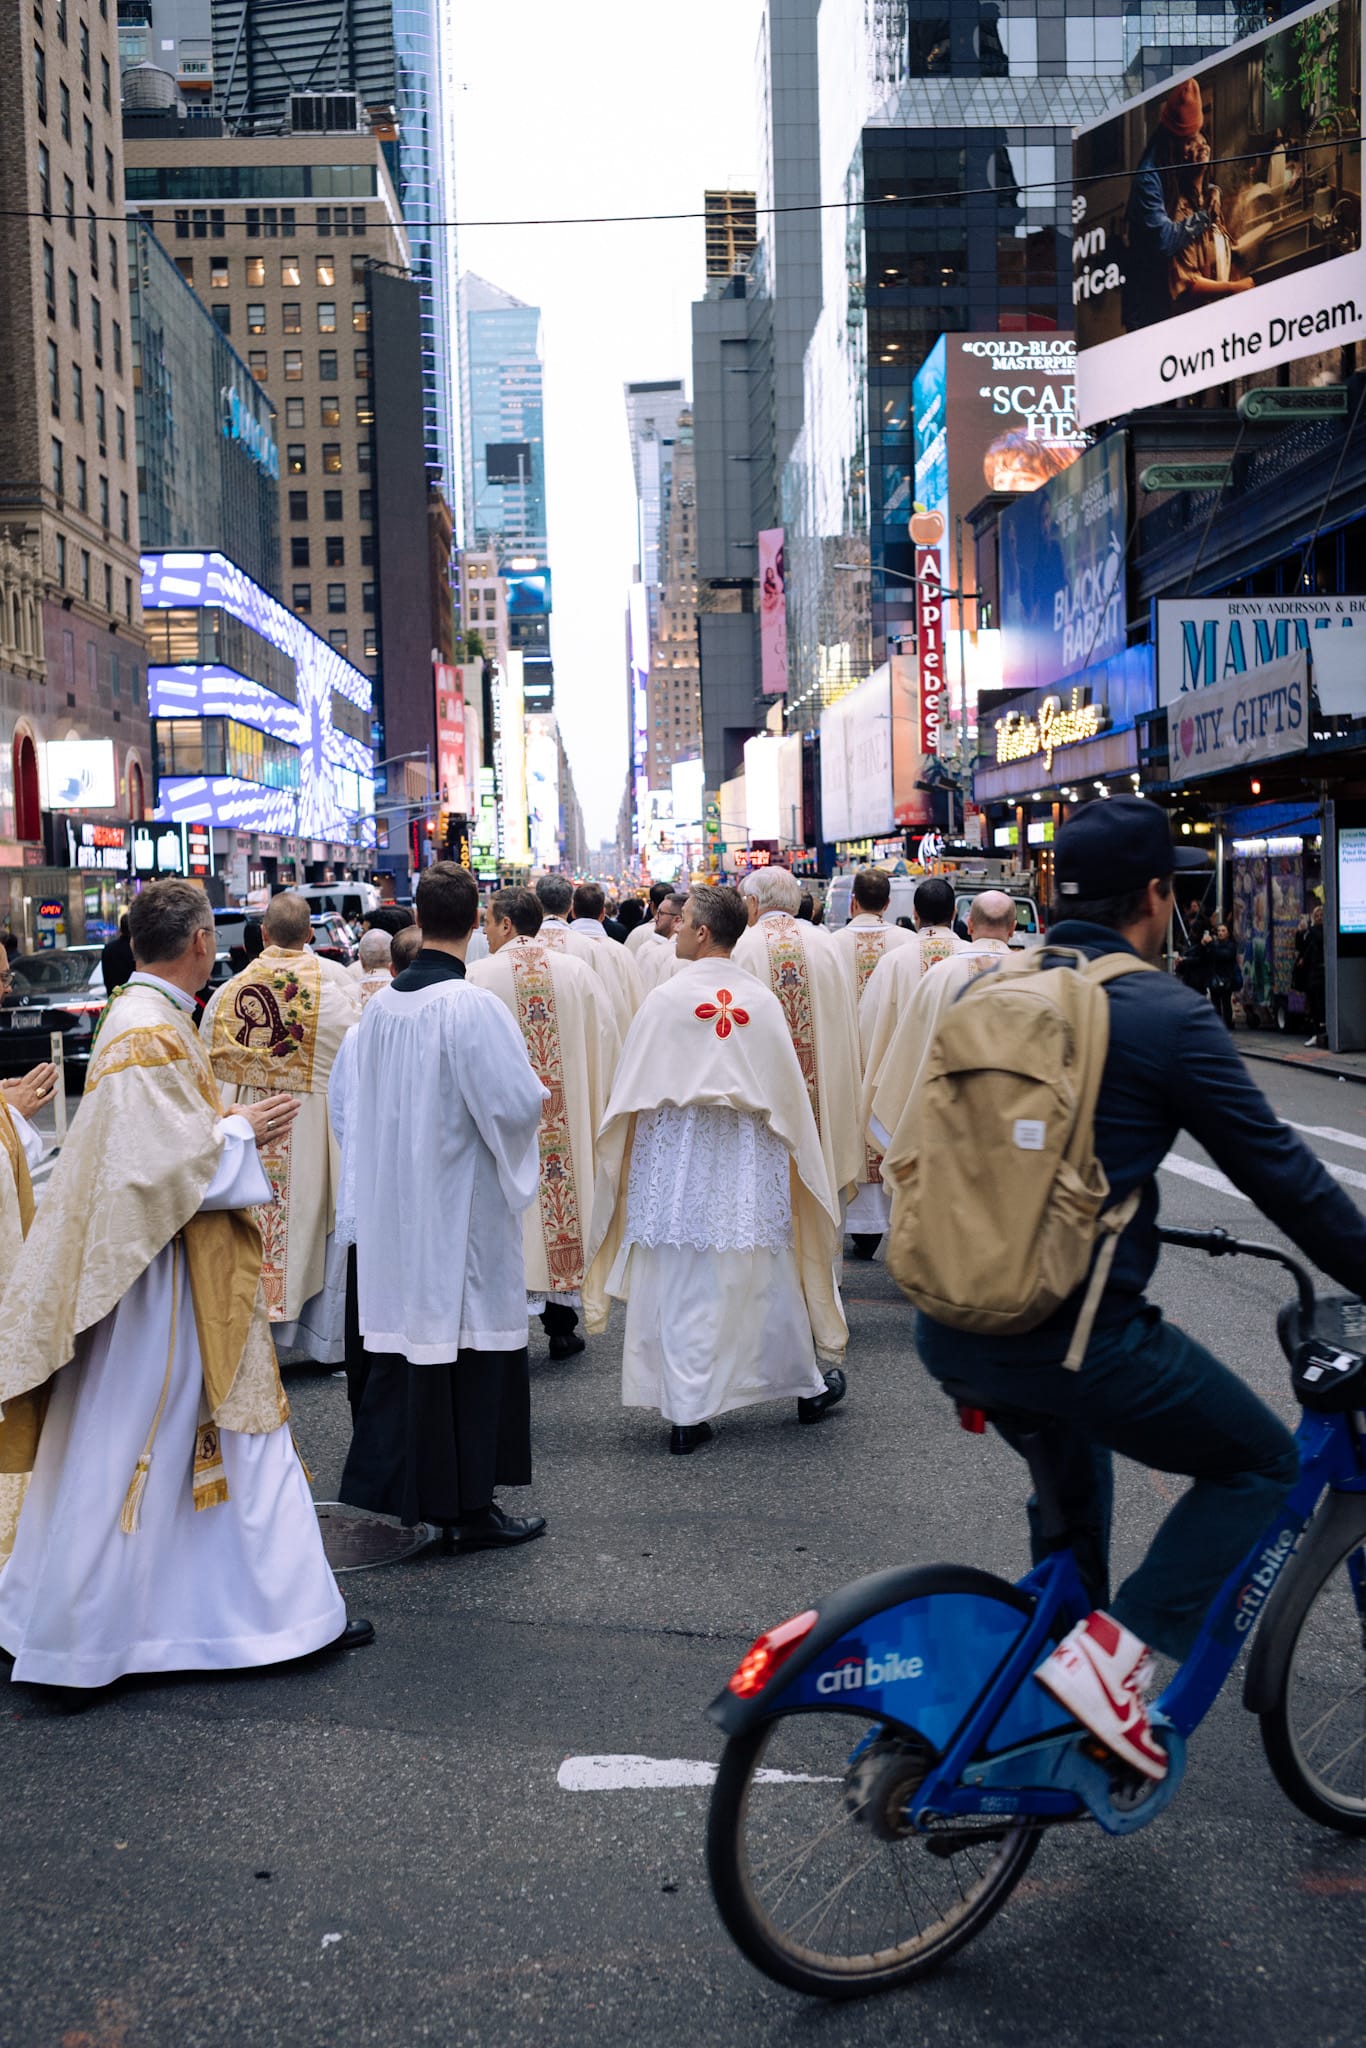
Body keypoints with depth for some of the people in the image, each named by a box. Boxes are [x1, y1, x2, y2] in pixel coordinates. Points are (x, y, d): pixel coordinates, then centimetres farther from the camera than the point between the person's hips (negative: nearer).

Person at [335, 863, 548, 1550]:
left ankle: (389, 1481, 25)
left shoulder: (380, 1005, 2)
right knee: (471, 1349, 3)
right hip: (461, 1208, -6)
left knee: (400, 1335, 15)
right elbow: (516, 1104, -19)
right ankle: (466, 1509, 11)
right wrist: (534, 1094, 2)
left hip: (390, 1204, 6)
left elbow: (351, 1103, 11)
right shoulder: (473, 1006, -18)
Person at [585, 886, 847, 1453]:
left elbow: (634, 1092, -4)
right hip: (748, 1159, 3)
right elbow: (788, 1090, 6)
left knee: (682, 1286, 3)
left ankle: (687, 1416, 6)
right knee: (766, 1277, 15)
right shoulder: (763, 1001, -1)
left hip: (679, 1155, -2)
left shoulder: (666, 998, -10)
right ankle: (806, 1387, 29)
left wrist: (625, 1159, 10)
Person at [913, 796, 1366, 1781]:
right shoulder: (1168, 1015, -8)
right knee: (1262, 1465, 14)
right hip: (1072, 1336, -7)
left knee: (1074, 1458, 36)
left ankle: (1063, 1629, 44)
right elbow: (1279, 1169, -4)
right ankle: (1115, 1653, 1)